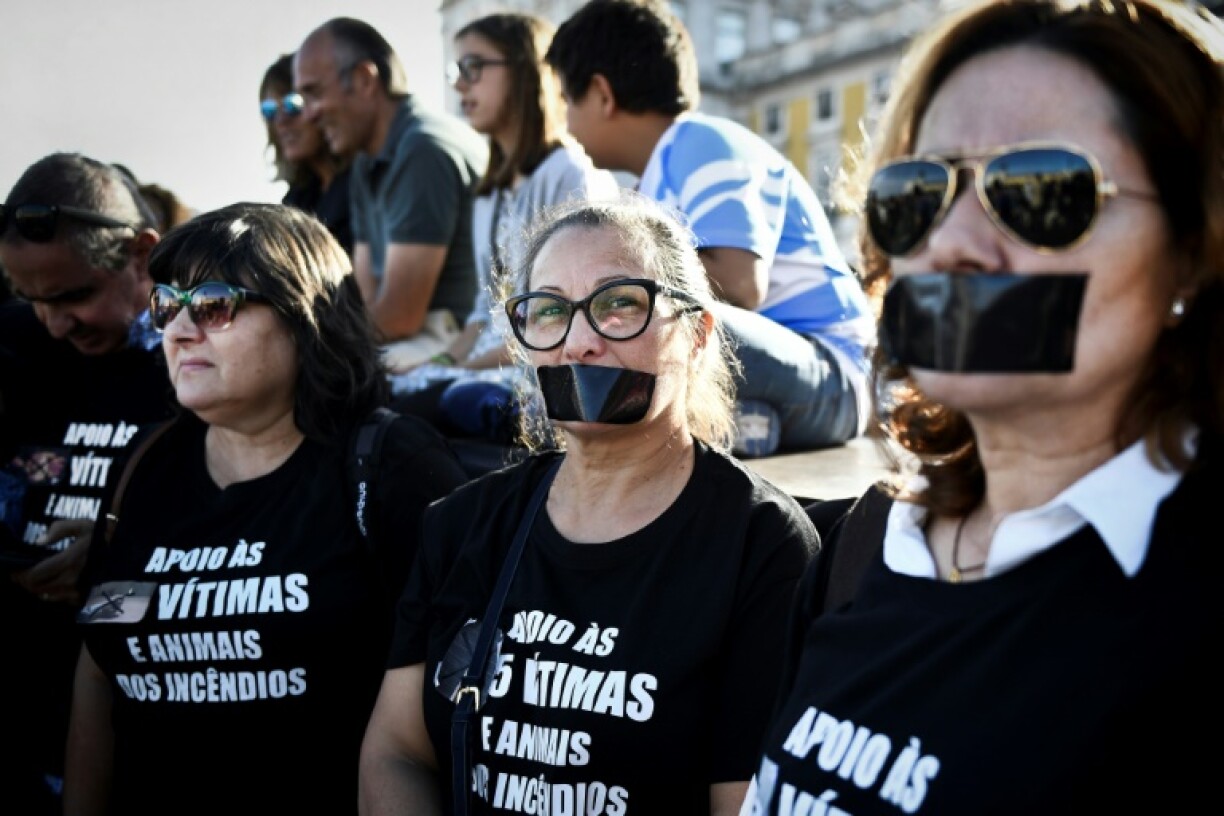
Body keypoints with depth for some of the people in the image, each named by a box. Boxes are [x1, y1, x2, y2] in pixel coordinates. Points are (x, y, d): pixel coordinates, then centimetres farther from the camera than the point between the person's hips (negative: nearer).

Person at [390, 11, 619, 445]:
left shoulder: (574, 175, -5)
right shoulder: (491, 191, 23)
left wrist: (471, 366, -13)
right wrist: (441, 361, 3)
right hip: (488, 369, 8)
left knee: (404, 406, -27)